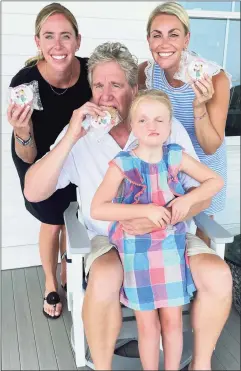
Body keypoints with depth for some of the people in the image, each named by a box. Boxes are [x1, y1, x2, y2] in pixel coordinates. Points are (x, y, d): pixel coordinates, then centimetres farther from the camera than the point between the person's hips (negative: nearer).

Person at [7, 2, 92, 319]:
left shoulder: (91, 71, -28)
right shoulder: (25, 82, -34)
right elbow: (28, 156, -29)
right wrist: (21, 132, -48)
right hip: (40, 160, -2)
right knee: (52, 223, 8)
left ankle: (68, 273, 46)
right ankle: (51, 284, 36)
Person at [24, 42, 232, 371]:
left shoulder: (169, 127, -3)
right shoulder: (80, 135, -5)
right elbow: (33, 193, -12)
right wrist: (71, 137, -23)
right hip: (110, 238, -1)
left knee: (218, 275, -22)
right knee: (104, 281, -33)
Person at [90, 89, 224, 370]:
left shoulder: (176, 157, -3)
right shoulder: (122, 164, -13)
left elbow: (215, 181, 5)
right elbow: (96, 210, -22)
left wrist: (188, 199, -14)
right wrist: (146, 210, -28)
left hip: (171, 251, 3)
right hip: (136, 254, -2)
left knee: (172, 320, 13)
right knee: (147, 324, 10)